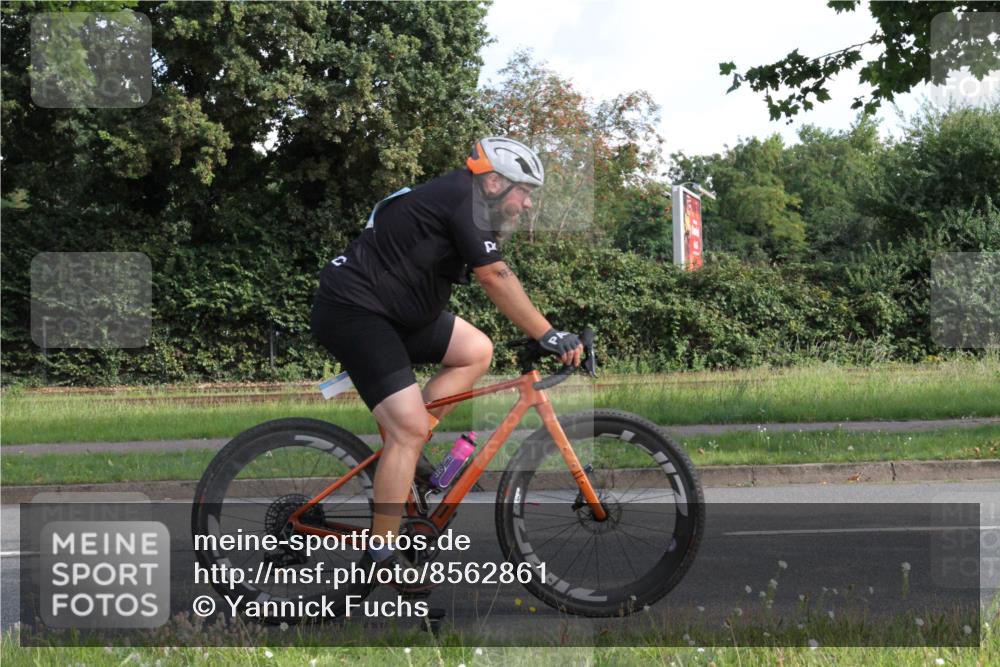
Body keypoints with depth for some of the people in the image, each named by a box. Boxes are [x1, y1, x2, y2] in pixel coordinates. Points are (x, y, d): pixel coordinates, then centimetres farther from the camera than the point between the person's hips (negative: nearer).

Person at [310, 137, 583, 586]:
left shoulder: (461, 202, 15)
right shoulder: (462, 200, -15)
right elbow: (495, 279, -19)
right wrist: (547, 335, -16)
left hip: (391, 312, 10)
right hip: (352, 312, -10)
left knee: (476, 351, 8)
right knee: (410, 426, -14)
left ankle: (403, 454, 8)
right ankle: (383, 557, -9)